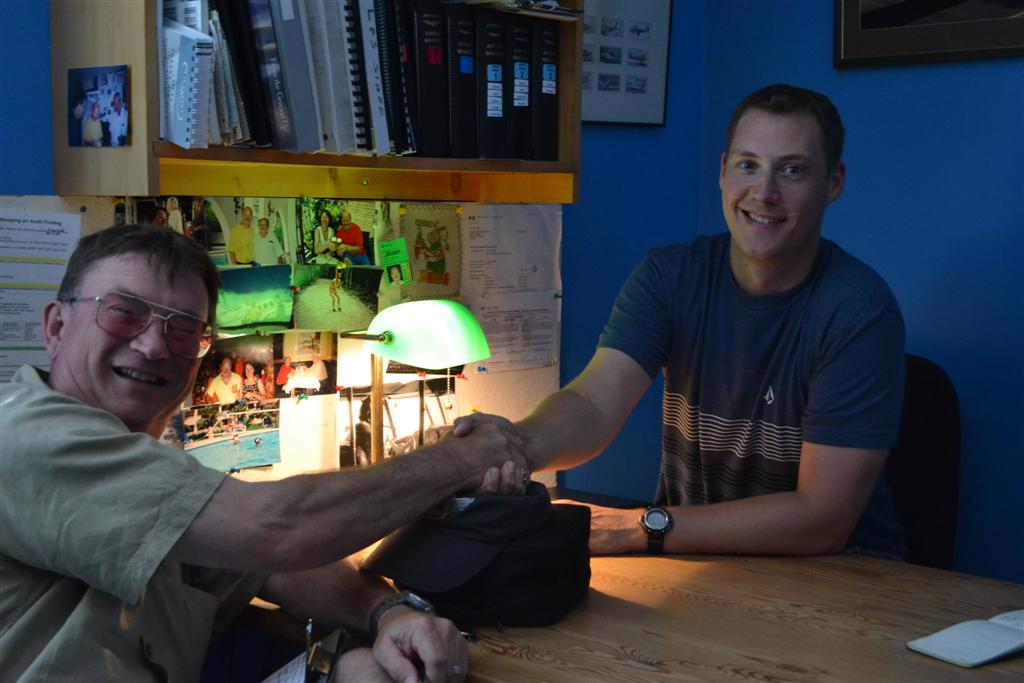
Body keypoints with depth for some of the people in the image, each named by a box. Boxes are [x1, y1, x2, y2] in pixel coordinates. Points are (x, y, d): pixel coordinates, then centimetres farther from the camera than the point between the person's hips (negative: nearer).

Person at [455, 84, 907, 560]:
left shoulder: (860, 311, -16)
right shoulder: (669, 276, -4)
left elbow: (823, 519, -19)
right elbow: (594, 404, -18)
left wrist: (640, 527, -22)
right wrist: (522, 444, -42)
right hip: (692, 556, 4)